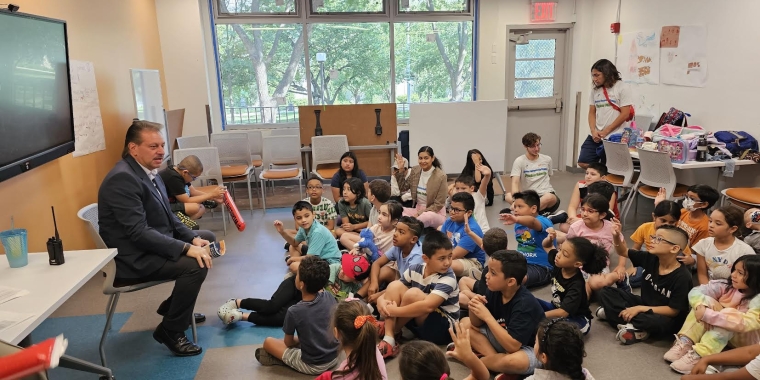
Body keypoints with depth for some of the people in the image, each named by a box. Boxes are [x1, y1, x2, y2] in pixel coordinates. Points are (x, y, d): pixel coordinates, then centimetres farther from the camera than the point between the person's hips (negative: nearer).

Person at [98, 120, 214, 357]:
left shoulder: (149, 172, 7)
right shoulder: (122, 179, -23)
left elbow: (168, 218, 12)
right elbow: (138, 233, -29)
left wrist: (193, 238, -3)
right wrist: (186, 248, -30)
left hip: (154, 245, 10)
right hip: (134, 258, -10)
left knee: (208, 239, 17)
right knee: (196, 264, -26)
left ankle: (175, 307, 25)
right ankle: (170, 331, -5)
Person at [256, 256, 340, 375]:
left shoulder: (294, 312, -22)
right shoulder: (331, 298, -11)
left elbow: (288, 342, -5)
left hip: (312, 367, -3)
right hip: (334, 359, 4)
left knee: (268, 342, 11)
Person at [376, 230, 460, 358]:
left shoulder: (448, 278, -22)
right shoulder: (415, 270, -5)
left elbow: (427, 306, -35)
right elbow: (392, 291, 1)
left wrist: (393, 311, -29)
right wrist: (381, 300, -22)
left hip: (444, 328, -6)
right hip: (419, 323, 6)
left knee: (413, 294, -29)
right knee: (394, 286, -12)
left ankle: (391, 330, -4)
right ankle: (388, 340, -22)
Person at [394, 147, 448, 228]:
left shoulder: (441, 176, -14)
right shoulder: (415, 170, 2)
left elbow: (438, 204, -12)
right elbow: (403, 188, 12)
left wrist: (420, 214, -17)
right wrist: (401, 170, -1)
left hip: (435, 213, -5)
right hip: (417, 209, 5)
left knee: (427, 216, -40)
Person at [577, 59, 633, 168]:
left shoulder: (623, 88, -6)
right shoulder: (595, 90, 11)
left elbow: (625, 114, -11)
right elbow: (592, 112, 11)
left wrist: (605, 132, -12)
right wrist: (594, 131, -6)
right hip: (595, 136, 6)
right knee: (583, 163, -1)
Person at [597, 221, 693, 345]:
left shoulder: (682, 277, -23)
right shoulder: (650, 259, -8)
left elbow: (673, 311, -21)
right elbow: (623, 252, 4)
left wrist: (639, 309, -25)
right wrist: (617, 236, -18)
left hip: (665, 317, -6)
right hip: (644, 306, 6)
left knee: (658, 322, -41)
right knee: (606, 292, -6)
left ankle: (618, 314, -16)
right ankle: (636, 330, -18)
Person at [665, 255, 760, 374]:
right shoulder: (726, 285, -10)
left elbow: (746, 324, -40)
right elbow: (695, 292, -16)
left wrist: (708, 315, -44)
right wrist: (703, 306, -38)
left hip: (747, 340, -5)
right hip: (718, 332, 5)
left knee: (728, 313, -34)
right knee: (707, 301, -22)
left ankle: (699, 355, -41)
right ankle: (685, 343, -30)